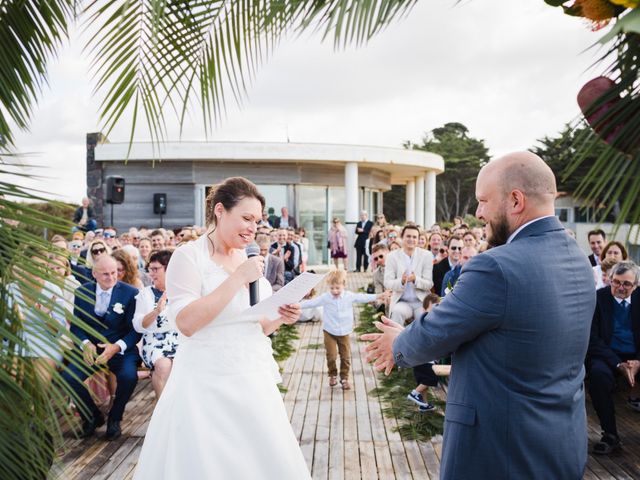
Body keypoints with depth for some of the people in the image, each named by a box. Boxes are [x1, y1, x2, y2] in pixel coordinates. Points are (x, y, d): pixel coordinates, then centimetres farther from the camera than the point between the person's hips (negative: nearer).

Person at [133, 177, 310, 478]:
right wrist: (237, 279, -23)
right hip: (207, 385, -6)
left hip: (253, 381, 7)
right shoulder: (189, 256, -10)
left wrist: (279, 318, -4)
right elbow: (186, 323, -22)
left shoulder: (249, 259, 9)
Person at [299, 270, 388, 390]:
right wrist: (298, 305, -23)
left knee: (345, 357, 6)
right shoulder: (325, 297, -9)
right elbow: (311, 302, -12)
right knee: (331, 356, -4)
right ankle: (332, 375, 21)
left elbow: (363, 297, 5)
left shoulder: (350, 296, -4)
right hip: (329, 332, -2)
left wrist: (378, 296, 3)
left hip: (344, 332, 2)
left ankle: (344, 378, 22)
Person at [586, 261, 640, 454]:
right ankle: (610, 435, -23)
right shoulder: (597, 298, -5)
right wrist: (618, 364, -18)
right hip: (606, 355, -2)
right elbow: (593, 338, -8)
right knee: (598, 373, -34)